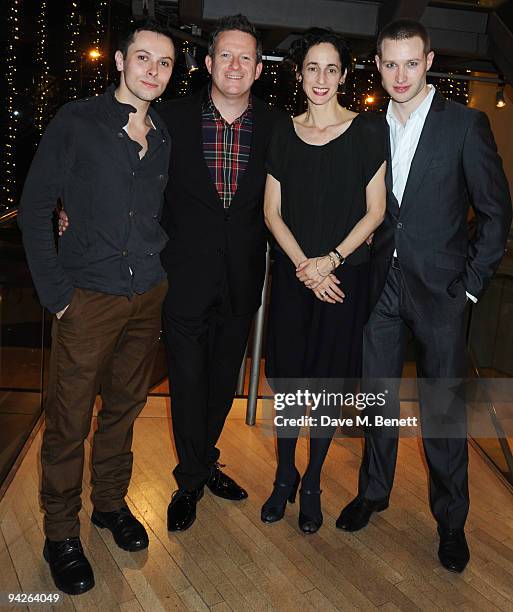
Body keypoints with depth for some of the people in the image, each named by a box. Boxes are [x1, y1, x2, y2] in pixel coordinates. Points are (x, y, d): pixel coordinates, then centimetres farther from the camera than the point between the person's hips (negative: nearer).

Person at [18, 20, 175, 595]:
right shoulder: (76, 122, -5)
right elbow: (34, 206, -5)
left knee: (124, 406, 16)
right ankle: (61, 534, 23)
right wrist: (55, 292, -10)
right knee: (69, 420, 4)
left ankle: (111, 502, 36)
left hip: (148, 296, 5)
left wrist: (161, 264, 7)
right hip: (89, 298, -4)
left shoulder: (164, 137, 9)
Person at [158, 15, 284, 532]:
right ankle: (192, 478, 26)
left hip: (242, 279, 3)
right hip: (185, 275, -2)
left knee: (224, 378, 16)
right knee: (188, 379, 6)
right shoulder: (173, 117, -4)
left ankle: (203, 462, 38)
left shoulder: (275, 126, 1)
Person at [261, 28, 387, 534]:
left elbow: (374, 212, -2)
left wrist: (329, 260, -13)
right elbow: (272, 212, 4)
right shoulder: (284, 133, 6)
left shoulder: (368, 132, 0)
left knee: (327, 382, 7)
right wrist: (304, 266, -10)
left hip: (344, 276, -2)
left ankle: (312, 484, 26)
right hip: (292, 274, 2)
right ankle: (284, 477, 29)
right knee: (286, 378, 8)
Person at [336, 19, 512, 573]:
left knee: (443, 407, 4)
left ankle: (451, 520, 24)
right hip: (382, 283, 4)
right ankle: (373, 491, 34)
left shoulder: (465, 124, -4)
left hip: (439, 287, -3)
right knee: (378, 394, 13)